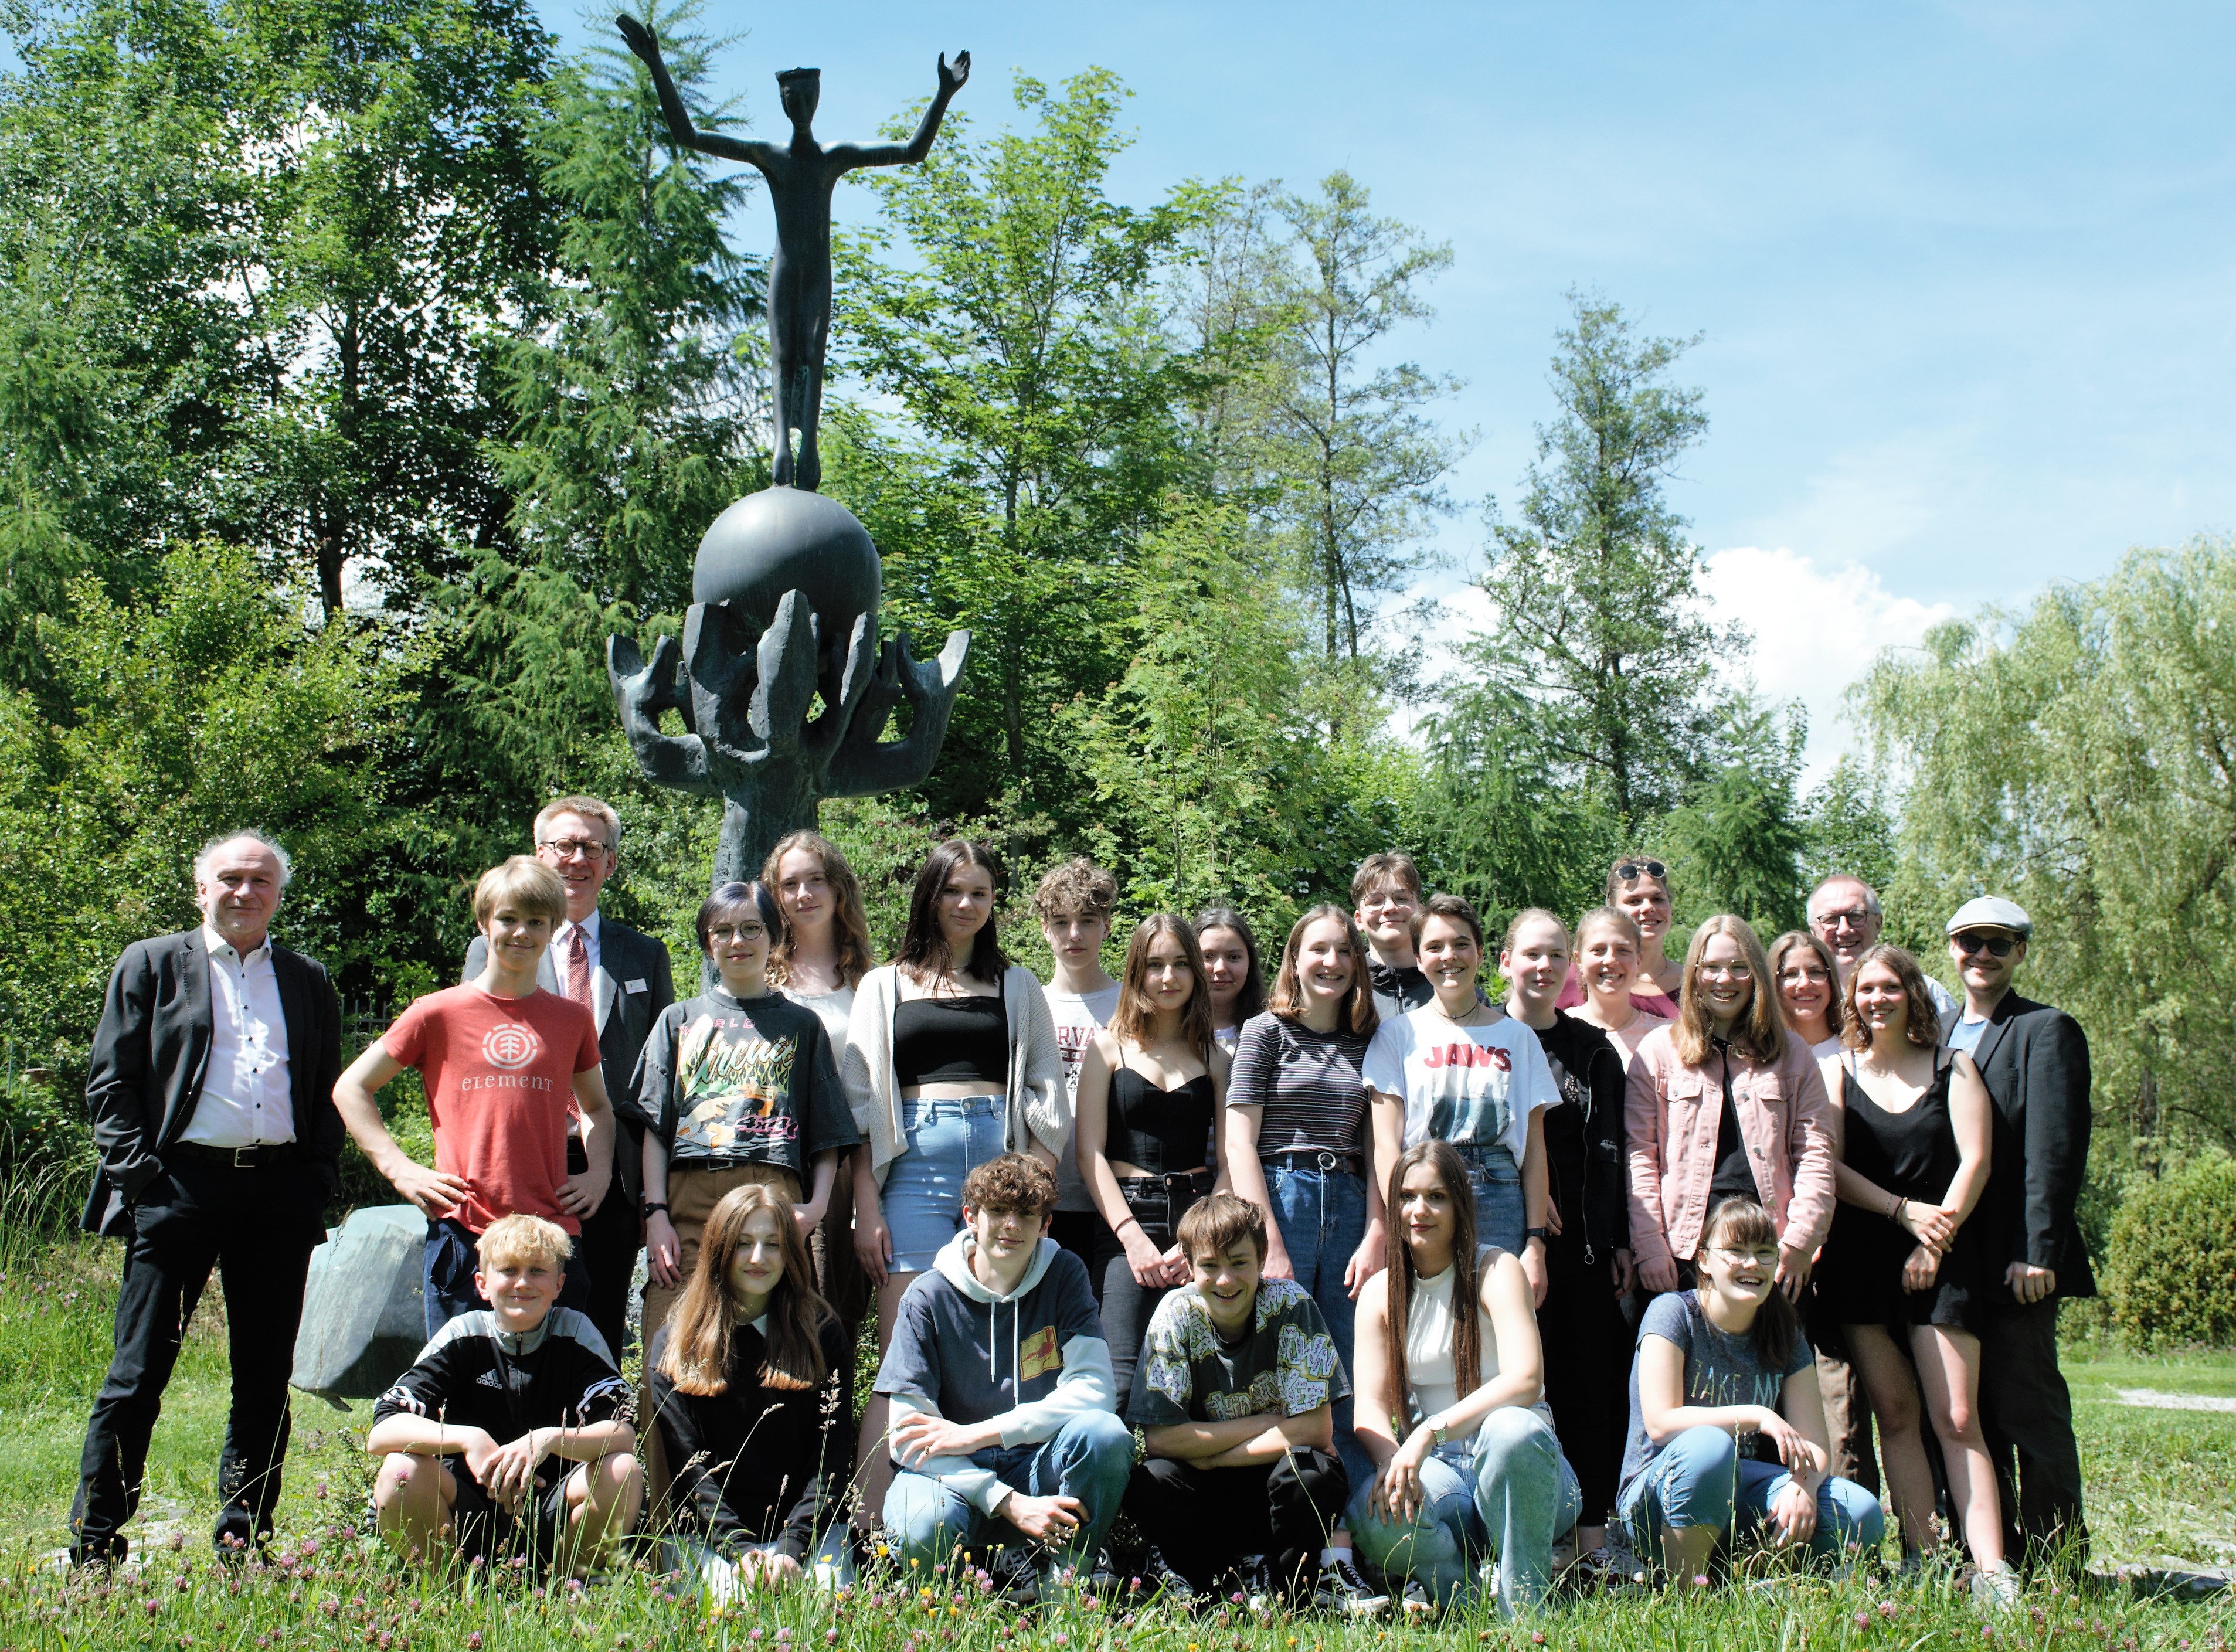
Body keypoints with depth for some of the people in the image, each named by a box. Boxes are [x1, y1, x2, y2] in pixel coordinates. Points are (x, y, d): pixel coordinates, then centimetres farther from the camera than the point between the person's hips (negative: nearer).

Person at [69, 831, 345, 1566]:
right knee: (139, 1373, -2)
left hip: (280, 1193, 3)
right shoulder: (151, 965, 8)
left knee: (266, 1377, 7)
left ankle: (244, 1546, 16)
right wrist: (138, 1173, -7)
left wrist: (319, 1178, 5)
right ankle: (95, 1547, 5)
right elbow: (110, 1083, 3)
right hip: (181, 1183, -3)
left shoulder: (309, 981, 16)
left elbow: (330, 1091, 18)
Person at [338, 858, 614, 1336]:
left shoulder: (572, 1019, 10)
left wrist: (599, 1171, 9)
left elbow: (596, 1107, 26)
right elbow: (351, 1089, 10)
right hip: (462, 1236, -2)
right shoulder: (438, 1014, 3)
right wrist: (399, 1168, 0)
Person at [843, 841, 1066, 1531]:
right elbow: (860, 1105, 9)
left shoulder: (1018, 987, 17)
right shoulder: (884, 987, 15)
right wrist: (866, 1207, -2)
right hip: (914, 1171, -1)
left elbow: (1048, 1101, 13)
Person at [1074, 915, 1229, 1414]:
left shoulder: (1214, 1057, 14)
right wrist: (1132, 1236, -9)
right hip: (1126, 1220, -2)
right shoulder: (1110, 1047, 10)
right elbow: (1090, 1152, 2)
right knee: (1125, 1382, -15)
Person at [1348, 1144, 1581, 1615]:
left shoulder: (1496, 1269, -5)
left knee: (1511, 1428, -39)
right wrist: (1394, 1464, -25)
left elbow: (1525, 1380, -21)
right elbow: (1370, 1406, -2)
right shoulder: (1380, 1292, 6)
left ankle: (1525, 1607, -20)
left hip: (1517, 1464, -2)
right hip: (1439, 1470, 2)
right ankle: (1452, 1584, 1)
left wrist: (1430, 1433, -31)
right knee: (1371, 1515, -32)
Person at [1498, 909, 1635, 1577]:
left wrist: (1620, 1241, 8)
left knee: (1590, 1378, 3)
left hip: (1584, 1239, 3)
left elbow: (1611, 1152, 14)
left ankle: (1591, 1530, 11)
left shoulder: (1593, 1050, 14)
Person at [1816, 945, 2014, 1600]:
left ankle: (1991, 1570, -11)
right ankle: (1920, 1559, 4)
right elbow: (1829, 1166, 1)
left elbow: (1975, 1161, 1)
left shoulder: (1953, 1068, 9)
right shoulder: (1839, 1071, 9)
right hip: (1861, 1257, 1)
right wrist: (1904, 1210, -9)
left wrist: (1939, 1233, -8)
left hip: (1942, 1257, -1)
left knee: (1956, 1417, -9)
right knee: (1894, 1412, 0)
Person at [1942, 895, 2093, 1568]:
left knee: (2028, 1409, -3)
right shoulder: (1939, 1034, 19)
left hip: (2013, 1261, -6)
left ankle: (2055, 1560, 5)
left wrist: (2038, 1252, -17)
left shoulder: (2046, 1031, -2)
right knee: (1969, 1414, 9)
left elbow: (2055, 1151, -10)